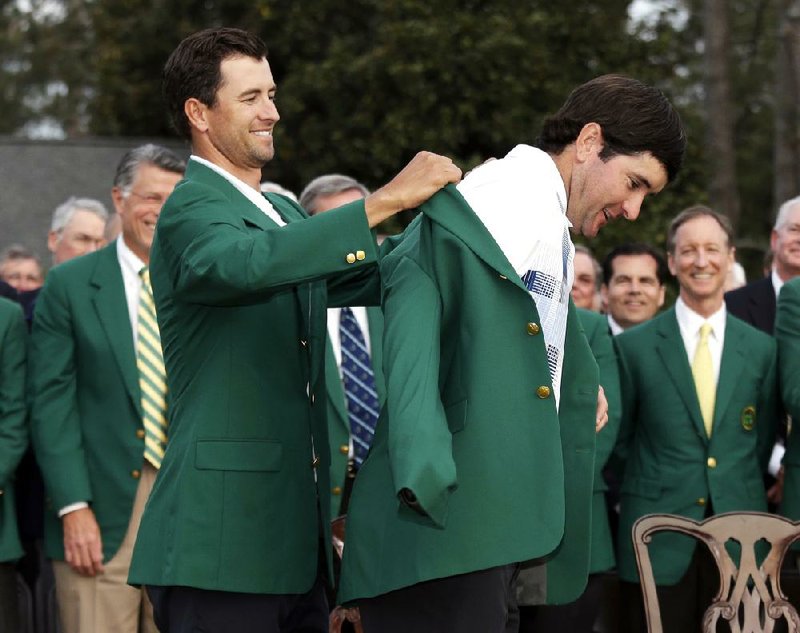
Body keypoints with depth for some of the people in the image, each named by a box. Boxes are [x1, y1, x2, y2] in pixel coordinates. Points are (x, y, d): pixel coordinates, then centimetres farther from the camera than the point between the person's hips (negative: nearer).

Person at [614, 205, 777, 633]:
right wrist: (633, 501, 6)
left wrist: (742, 498, 10)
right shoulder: (634, 346, 1)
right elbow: (618, 437, 8)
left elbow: (762, 438, 15)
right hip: (658, 545, -2)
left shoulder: (760, 349, 8)